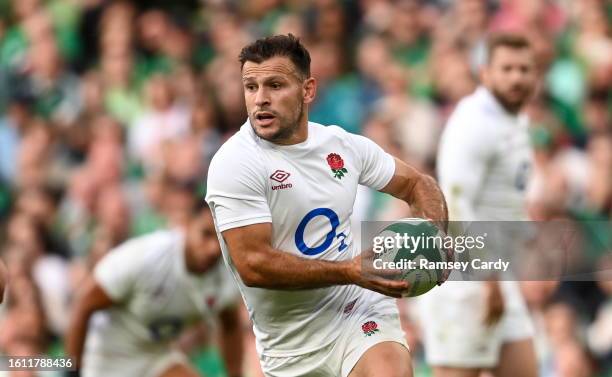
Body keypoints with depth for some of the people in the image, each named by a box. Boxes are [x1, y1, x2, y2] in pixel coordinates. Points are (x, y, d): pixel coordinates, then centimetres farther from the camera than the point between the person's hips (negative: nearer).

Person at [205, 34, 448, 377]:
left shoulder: (344, 145, 4)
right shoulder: (235, 164, -12)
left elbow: (418, 184, 19)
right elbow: (254, 265, -19)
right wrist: (350, 271, -22)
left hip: (361, 311, 1)